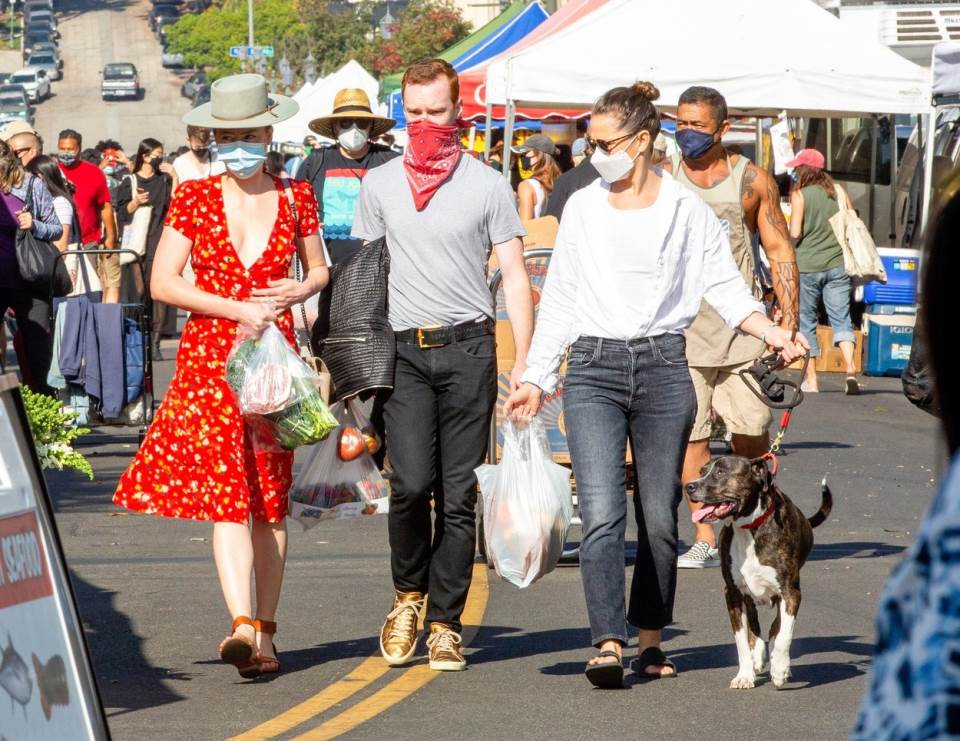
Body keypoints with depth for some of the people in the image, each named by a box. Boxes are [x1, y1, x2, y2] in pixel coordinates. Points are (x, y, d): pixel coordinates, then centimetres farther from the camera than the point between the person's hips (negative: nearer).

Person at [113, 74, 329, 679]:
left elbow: (320, 268, 20)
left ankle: (266, 632, 13)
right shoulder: (194, 199, 2)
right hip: (209, 356, -2)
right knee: (224, 490, -16)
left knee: (271, 498, 4)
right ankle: (242, 626, -27)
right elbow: (162, 283, -2)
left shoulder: (296, 198, 7)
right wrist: (237, 310, -11)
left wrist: (298, 291, -3)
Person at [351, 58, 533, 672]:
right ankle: (408, 595, 12)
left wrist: (525, 364, -4)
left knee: (459, 494, 0)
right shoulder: (381, 184, 10)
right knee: (411, 484, -12)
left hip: (468, 348, -1)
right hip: (404, 348, 1)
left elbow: (515, 277, 4)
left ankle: (445, 623, 8)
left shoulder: (487, 185, 4)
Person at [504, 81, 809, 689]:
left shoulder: (687, 210, 4)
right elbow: (559, 299, 13)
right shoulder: (583, 208, 9)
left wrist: (774, 333, -13)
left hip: (662, 367, 0)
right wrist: (537, 377, 10)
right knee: (602, 513, -13)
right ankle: (609, 644, -18)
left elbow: (725, 286, 3)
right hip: (593, 369, 0)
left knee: (659, 517, 4)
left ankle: (651, 640, 17)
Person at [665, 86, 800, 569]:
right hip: (680, 330, 1)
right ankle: (706, 540, 4)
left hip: (741, 329, -1)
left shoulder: (751, 180, 4)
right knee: (690, 437, -2)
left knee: (750, 436, -4)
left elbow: (779, 250, 7)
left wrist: (788, 319, -1)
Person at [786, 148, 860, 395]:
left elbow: (795, 233, -13)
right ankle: (850, 368, -19)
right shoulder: (838, 192, 5)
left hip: (807, 266, -3)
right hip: (837, 264, 3)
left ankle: (811, 377, 9)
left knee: (806, 321, 9)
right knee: (841, 319, 2)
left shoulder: (799, 194, -7)